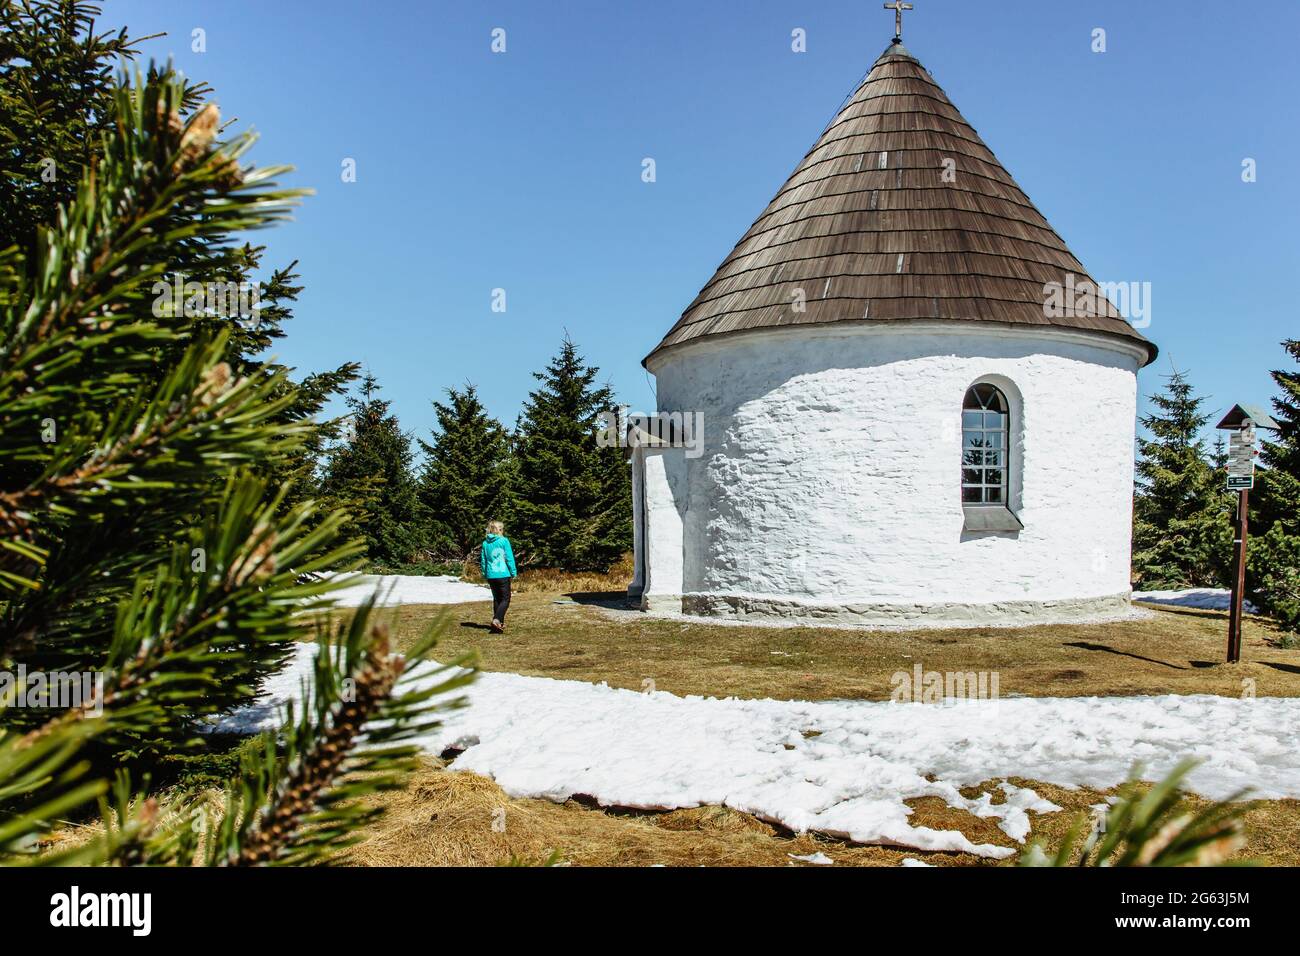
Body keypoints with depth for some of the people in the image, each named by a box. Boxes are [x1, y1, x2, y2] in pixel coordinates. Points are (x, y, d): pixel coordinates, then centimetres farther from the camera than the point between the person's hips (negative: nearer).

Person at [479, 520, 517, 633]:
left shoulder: (485, 543, 6)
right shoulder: (504, 541, -8)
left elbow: (483, 560, 10)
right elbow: (509, 558, -8)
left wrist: (485, 573, 20)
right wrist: (513, 572, 0)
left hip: (491, 575, 5)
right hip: (503, 574, -5)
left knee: (496, 599, 16)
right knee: (505, 599, 1)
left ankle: (500, 624, 19)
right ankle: (496, 619, -19)